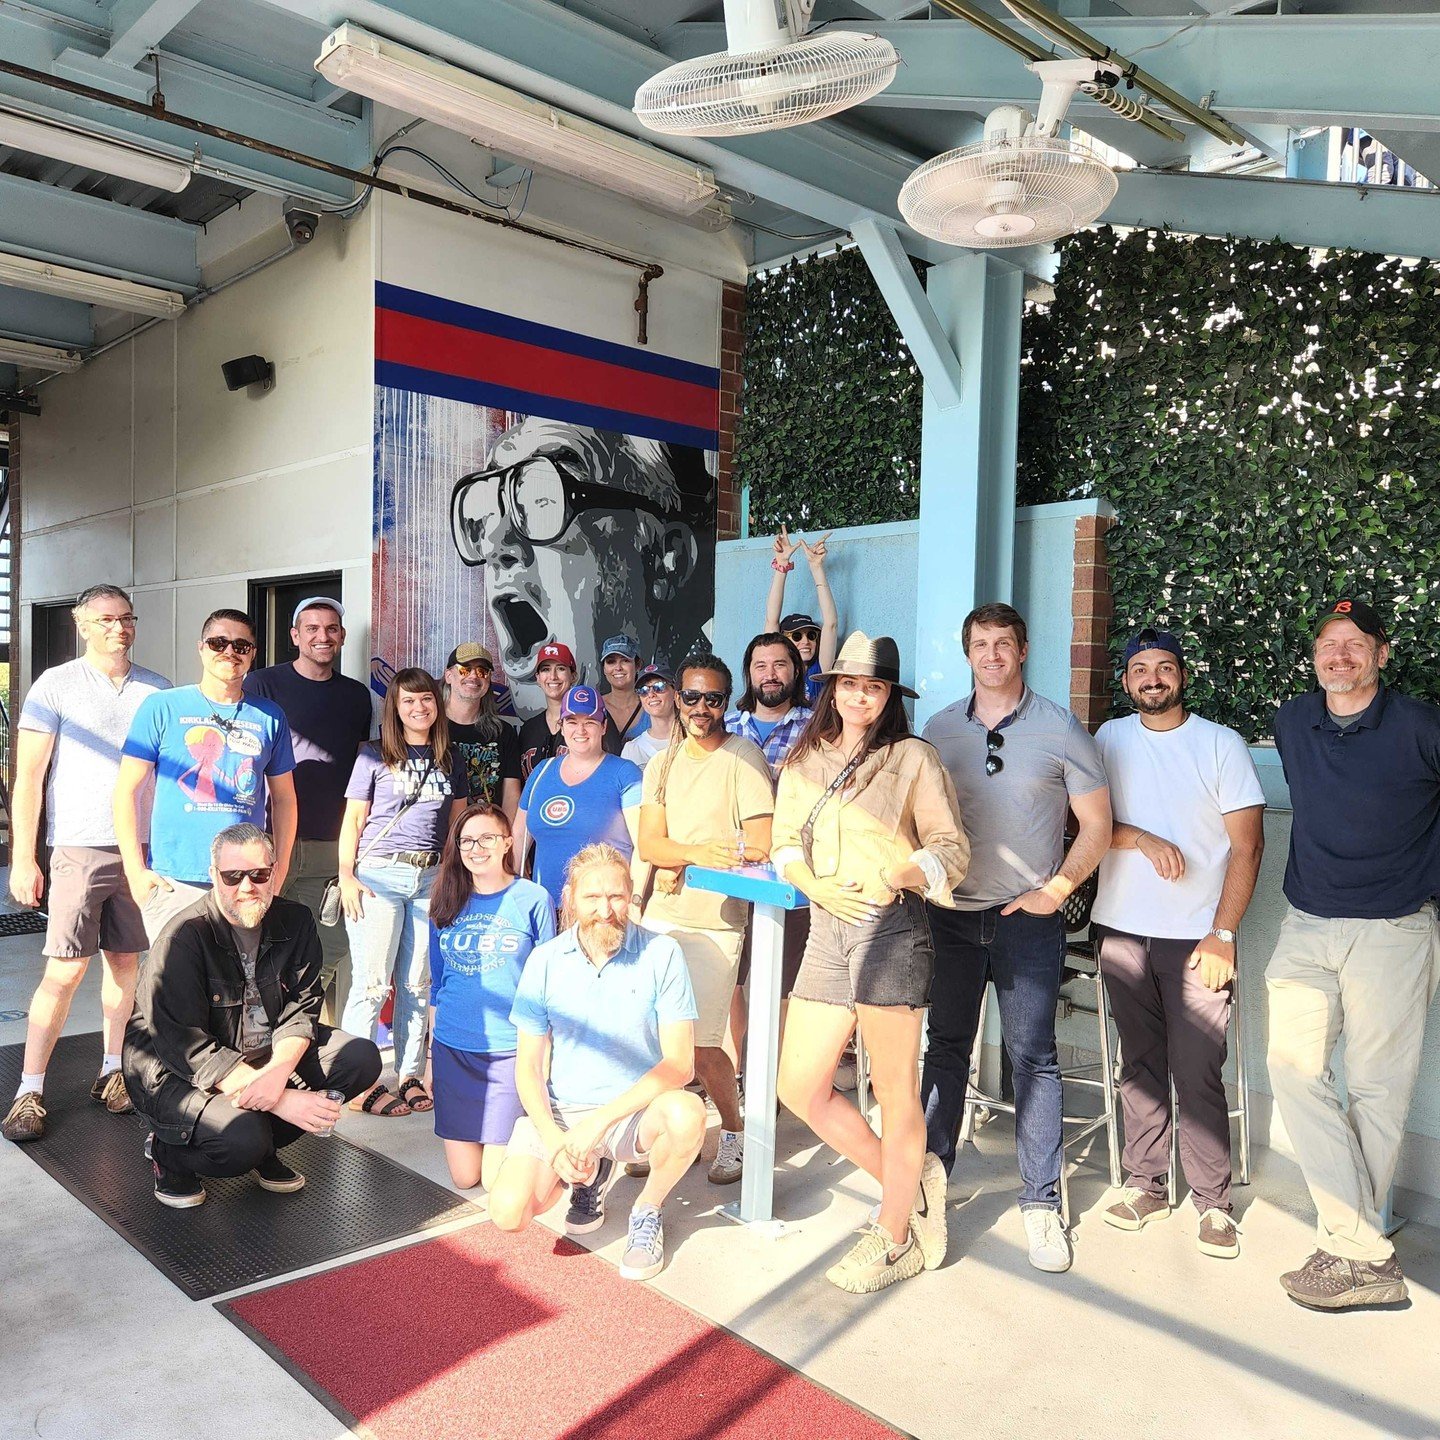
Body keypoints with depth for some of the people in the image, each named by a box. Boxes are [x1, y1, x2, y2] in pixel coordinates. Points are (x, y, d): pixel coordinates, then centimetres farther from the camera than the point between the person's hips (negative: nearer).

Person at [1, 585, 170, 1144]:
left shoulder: (157, 690, 10)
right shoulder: (56, 686, 0)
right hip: (80, 847, -3)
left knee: (125, 961, 9)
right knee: (65, 969, -5)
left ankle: (112, 1073, 20)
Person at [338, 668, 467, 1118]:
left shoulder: (451, 760, 13)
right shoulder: (375, 756, 3)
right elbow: (353, 820, 3)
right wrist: (346, 876, -7)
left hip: (431, 878, 4)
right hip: (379, 875, -3)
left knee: (417, 983, 7)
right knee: (372, 983, -5)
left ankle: (409, 1077, 16)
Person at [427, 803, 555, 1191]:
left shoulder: (533, 900, -5)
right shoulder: (447, 903, 6)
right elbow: (437, 984, 14)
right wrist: (431, 1055, 13)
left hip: (510, 1048, -3)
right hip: (453, 1049, 4)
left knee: (498, 1181, -4)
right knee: (464, 1177, 6)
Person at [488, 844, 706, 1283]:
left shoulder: (661, 954, -12)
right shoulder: (545, 961, -4)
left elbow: (679, 1062, -16)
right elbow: (528, 1067, -1)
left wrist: (602, 1119, -24)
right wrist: (553, 1140, -17)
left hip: (636, 1110, -2)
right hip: (560, 1110, 2)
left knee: (687, 1114, -34)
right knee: (508, 1213, -19)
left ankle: (647, 1210, -1)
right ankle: (592, 1172, 15)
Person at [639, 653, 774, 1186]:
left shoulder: (743, 758, -5)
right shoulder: (662, 764, 12)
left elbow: (759, 846, -14)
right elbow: (648, 844, 1)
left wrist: (678, 863, -12)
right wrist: (701, 852, -19)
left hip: (714, 922, -5)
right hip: (658, 917, 5)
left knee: (701, 1043, -4)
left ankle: (735, 1133, 22)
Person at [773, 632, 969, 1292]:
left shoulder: (913, 757, 1)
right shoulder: (802, 761, 15)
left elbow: (952, 848, -1)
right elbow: (784, 842, 13)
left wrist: (897, 877, -19)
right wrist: (818, 885, -6)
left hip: (891, 926, -6)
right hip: (825, 928, 6)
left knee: (894, 1087, 3)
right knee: (799, 1086, 7)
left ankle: (894, 1237, 22)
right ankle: (908, 1179, 27)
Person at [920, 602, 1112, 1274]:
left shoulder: (1060, 729, -3)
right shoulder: (939, 728, 6)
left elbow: (1096, 825, -1)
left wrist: (1055, 889, -11)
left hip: (1026, 918, -3)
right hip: (950, 915, 3)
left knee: (1033, 1057, 1)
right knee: (945, 1046, 12)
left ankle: (1041, 1201, 13)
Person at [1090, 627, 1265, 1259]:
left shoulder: (1220, 744, -1)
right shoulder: (1110, 739, 7)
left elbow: (1247, 845, -4)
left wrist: (1223, 935, -10)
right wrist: (1143, 839, -15)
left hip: (1196, 937, -3)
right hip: (1120, 929, 3)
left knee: (1196, 1074, -3)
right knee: (1140, 1063, 10)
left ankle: (1213, 1201, 10)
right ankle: (1145, 1183, 21)